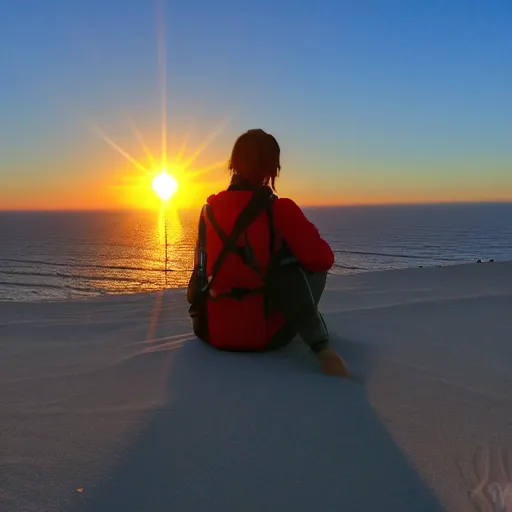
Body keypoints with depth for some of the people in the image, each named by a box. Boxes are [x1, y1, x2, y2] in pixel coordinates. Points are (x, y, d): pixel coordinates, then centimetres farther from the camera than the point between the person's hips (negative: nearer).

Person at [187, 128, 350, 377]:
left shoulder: (209, 209, 2)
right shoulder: (279, 209, -15)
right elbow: (323, 259, -11)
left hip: (211, 331, 6)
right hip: (263, 334, -6)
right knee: (314, 266, 11)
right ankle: (322, 347, 5)